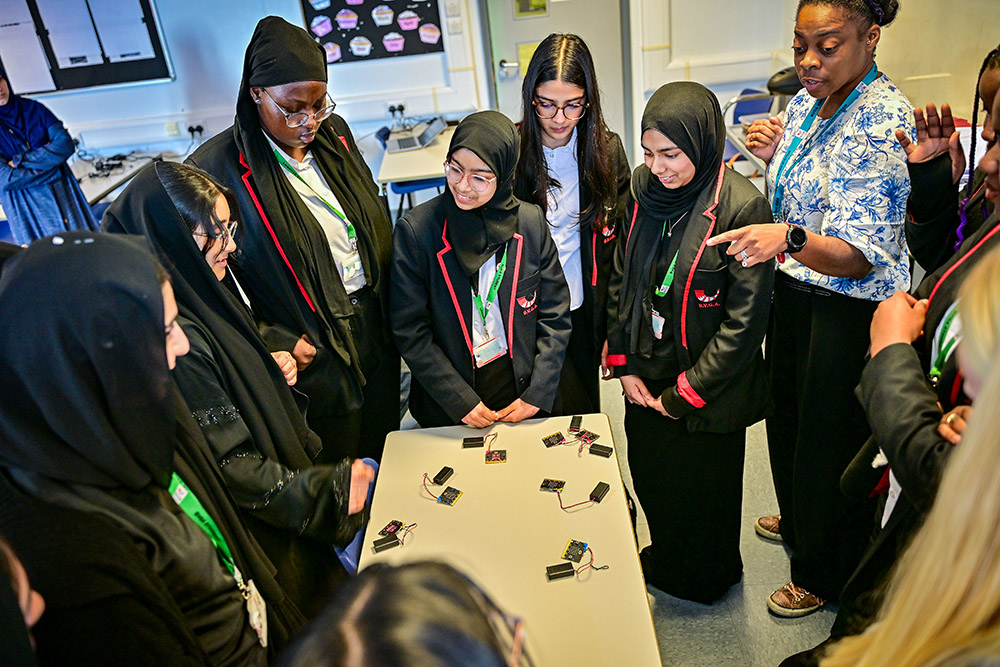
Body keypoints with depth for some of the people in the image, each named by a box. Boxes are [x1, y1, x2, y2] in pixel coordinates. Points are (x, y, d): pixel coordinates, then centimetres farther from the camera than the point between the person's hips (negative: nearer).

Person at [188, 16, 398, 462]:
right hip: (309, 353, -5)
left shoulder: (333, 133, 1)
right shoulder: (215, 168, -17)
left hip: (376, 325, 6)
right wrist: (274, 343, -19)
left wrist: (392, 305, 7)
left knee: (383, 451, 24)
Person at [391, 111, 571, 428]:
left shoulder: (530, 222, -8)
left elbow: (555, 316, -2)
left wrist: (537, 395, -8)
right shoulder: (415, 230, -14)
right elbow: (409, 331, -11)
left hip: (523, 395, 2)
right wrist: (460, 401, -14)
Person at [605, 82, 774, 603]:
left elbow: (745, 319, -17)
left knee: (702, 491, 15)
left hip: (708, 392, -5)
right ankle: (665, 558, 51)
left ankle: (703, 580, 45)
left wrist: (684, 393, -14)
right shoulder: (643, 189, -2)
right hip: (645, 381, 5)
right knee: (649, 477, 21)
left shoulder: (742, 208, -20)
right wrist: (623, 364, 1)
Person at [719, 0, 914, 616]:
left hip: (854, 306, -8)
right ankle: (797, 517, 53)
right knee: (787, 410, 23)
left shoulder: (884, 119, -22)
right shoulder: (807, 102, 2)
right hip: (795, 288, 8)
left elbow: (860, 255, -27)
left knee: (832, 434, 9)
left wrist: (789, 238, -45)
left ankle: (825, 576, 34)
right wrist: (772, 158, -5)